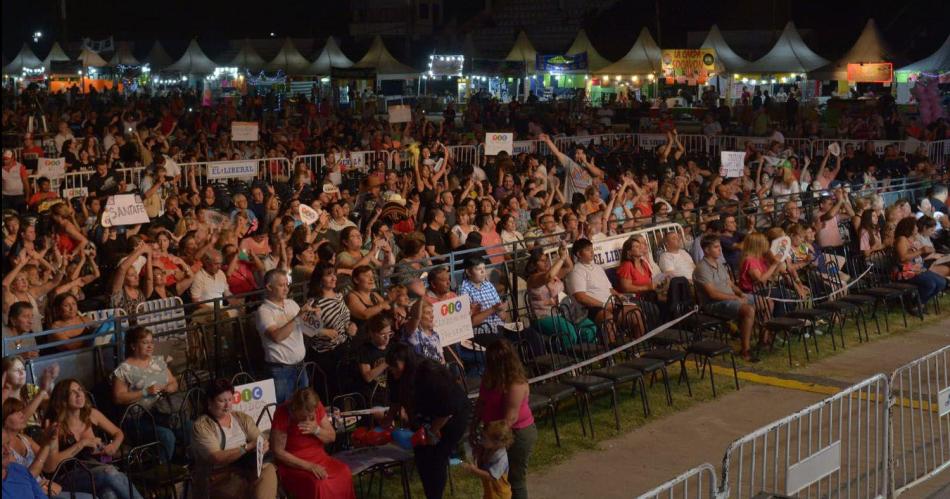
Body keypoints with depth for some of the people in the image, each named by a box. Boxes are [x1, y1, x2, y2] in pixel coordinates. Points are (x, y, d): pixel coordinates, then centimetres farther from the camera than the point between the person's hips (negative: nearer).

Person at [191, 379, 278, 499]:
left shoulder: (243, 418, 14)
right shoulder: (201, 426, -3)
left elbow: (261, 442, 5)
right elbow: (216, 458, -15)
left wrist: (262, 447, -19)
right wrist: (247, 447, -21)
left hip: (248, 468, 5)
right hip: (220, 477, -5)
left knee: (268, 469, -27)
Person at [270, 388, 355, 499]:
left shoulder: (317, 407, -5)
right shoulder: (282, 414, -19)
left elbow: (332, 437, 4)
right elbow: (278, 452, -17)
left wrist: (316, 430, -18)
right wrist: (308, 466, -22)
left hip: (319, 458, 5)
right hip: (293, 465, -5)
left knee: (344, 473, -23)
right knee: (319, 484, -32)